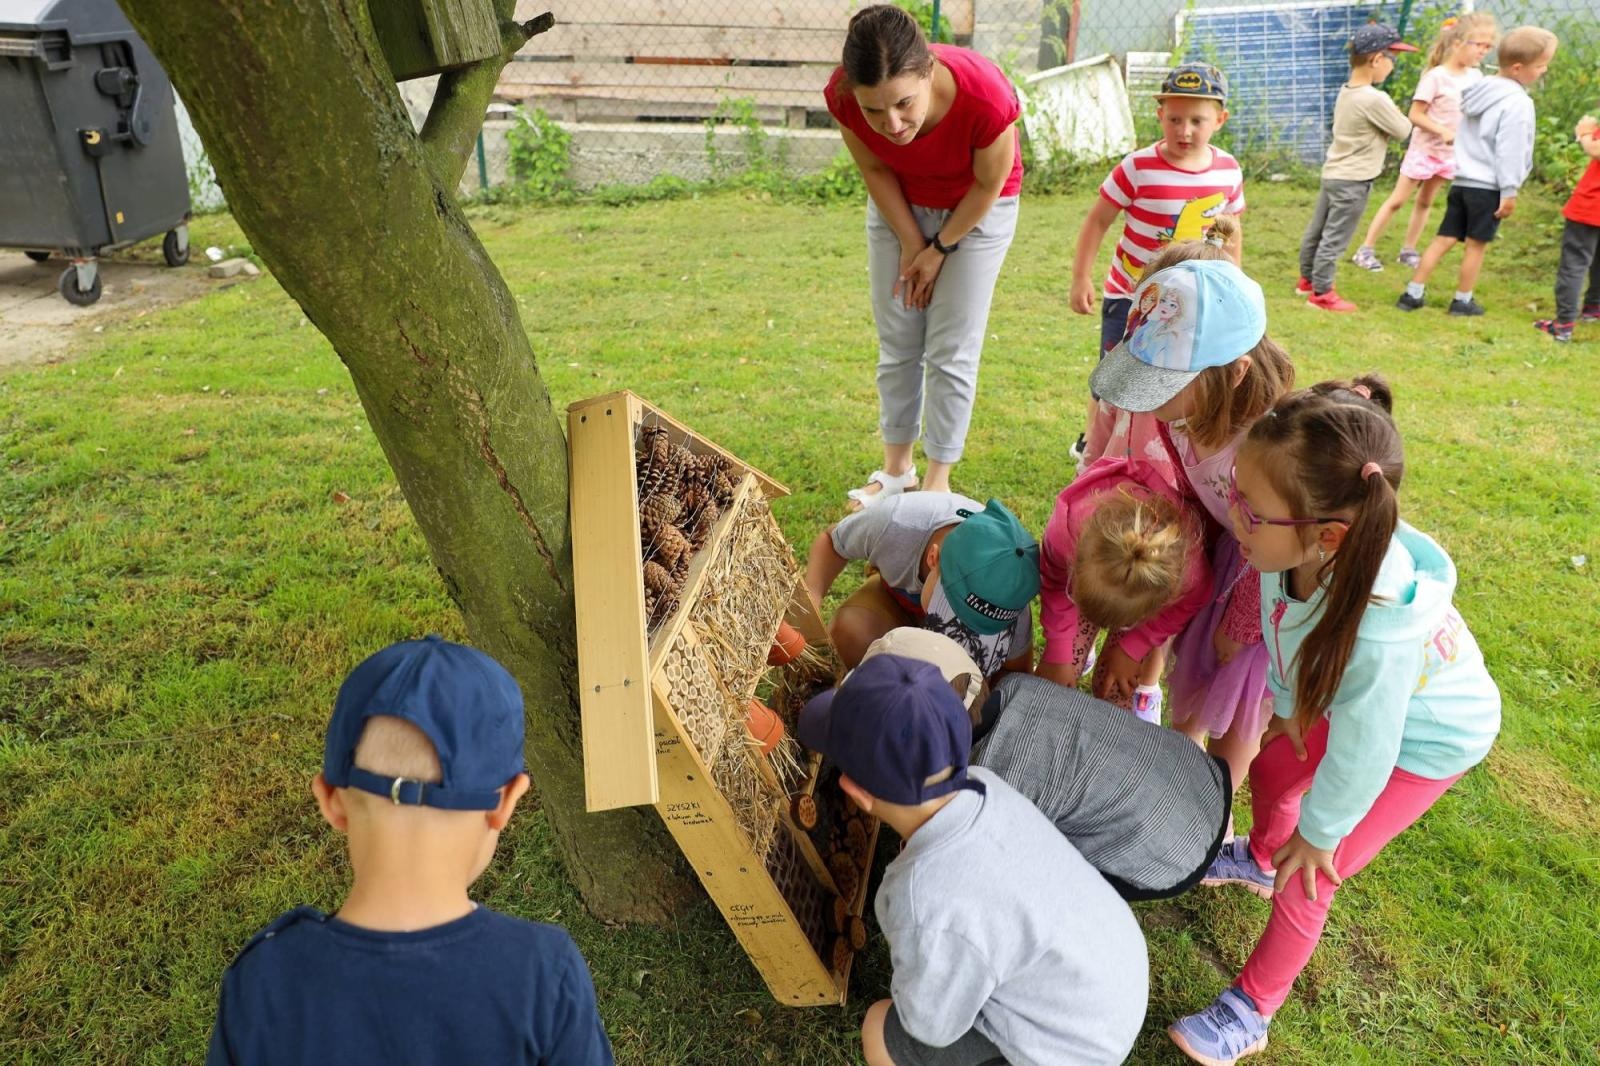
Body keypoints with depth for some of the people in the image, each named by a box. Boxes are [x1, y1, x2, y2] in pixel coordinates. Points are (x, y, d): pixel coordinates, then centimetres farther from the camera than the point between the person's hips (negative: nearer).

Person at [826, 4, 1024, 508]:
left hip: (976, 210, -3)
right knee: (897, 343, 8)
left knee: (952, 350, -2)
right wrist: (911, 245, -7)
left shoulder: (985, 98, -39)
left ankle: (937, 482, 13)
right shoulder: (843, 96, -31)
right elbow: (876, 171, -11)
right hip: (899, 207, 3)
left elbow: (988, 186, -19)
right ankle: (896, 467, 24)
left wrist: (940, 249, -10)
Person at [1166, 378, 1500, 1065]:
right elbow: (1282, 634, -10)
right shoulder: (1297, 548, -33)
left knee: (1306, 881, 0)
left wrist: (1320, 833, -10)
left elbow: (1360, 756, -29)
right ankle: (1260, 859, 57)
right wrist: (1287, 707, 9)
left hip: (1425, 741, -6)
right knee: (1270, 772, 24)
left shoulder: (1375, 633, -48)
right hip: (1349, 700, 6)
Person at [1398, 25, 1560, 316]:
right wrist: (1510, 191, -14)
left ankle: (1412, 293, 5)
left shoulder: (1479, 91, 10)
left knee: (1444, 239, 8)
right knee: (1477, 244, 3)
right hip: (1489, 186, -7)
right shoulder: (1517, 103, -16)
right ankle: (1462, 301, 12)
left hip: (1462, 181, 7)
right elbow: (1510, 151, -18)